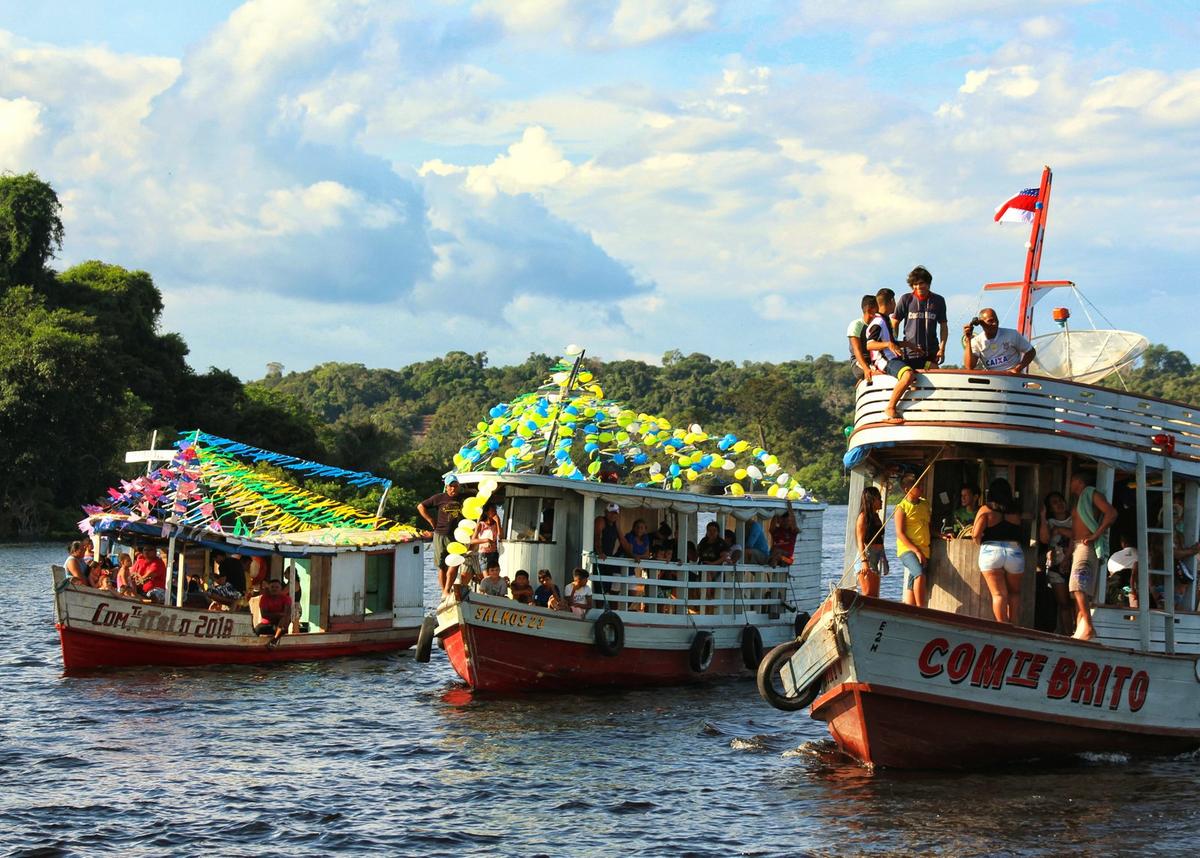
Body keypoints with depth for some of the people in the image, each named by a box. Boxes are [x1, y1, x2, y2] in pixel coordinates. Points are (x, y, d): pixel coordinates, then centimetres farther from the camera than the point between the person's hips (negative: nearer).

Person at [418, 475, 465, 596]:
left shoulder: (463, 499, 10)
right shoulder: (439, 498, 3)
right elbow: (420, 506, 8)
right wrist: (431, 520, 1)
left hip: (457, 536, 1)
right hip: (441, 535, -1)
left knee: (454, 564, -12)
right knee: (442, 567, 4)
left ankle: (447, 591, -7)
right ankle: (443, 592, 12)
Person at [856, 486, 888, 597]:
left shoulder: (876, 516, 17)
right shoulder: (864, 516, -7)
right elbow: (860, 541, -14)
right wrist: (864, 560, -22)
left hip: (877, 556, 9)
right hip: (867, 555, -9)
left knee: (874, 595, 5)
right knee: (867, 594, -14)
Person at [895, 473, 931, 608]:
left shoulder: (925, 504, 16)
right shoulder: (902, 508, -4)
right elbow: (900, 534, -10)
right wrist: (916, 551, -16)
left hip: (924, 551, 7)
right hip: (907, 550, -7)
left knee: (912, 587, 5)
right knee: (919, 574, -30)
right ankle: (920, 610, -29)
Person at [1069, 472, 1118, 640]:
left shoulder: (1092, 494, 0)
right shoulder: (1077, 501, 27)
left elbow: (1111, 513, -13)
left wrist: (1096, 535, -17)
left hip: (1087, 546, -10)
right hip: (1076, 547, 10)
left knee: (1078, 586, -22)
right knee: (1077, 589, 3)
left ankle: (1087, 627, -29)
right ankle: (1080, 629, -1)